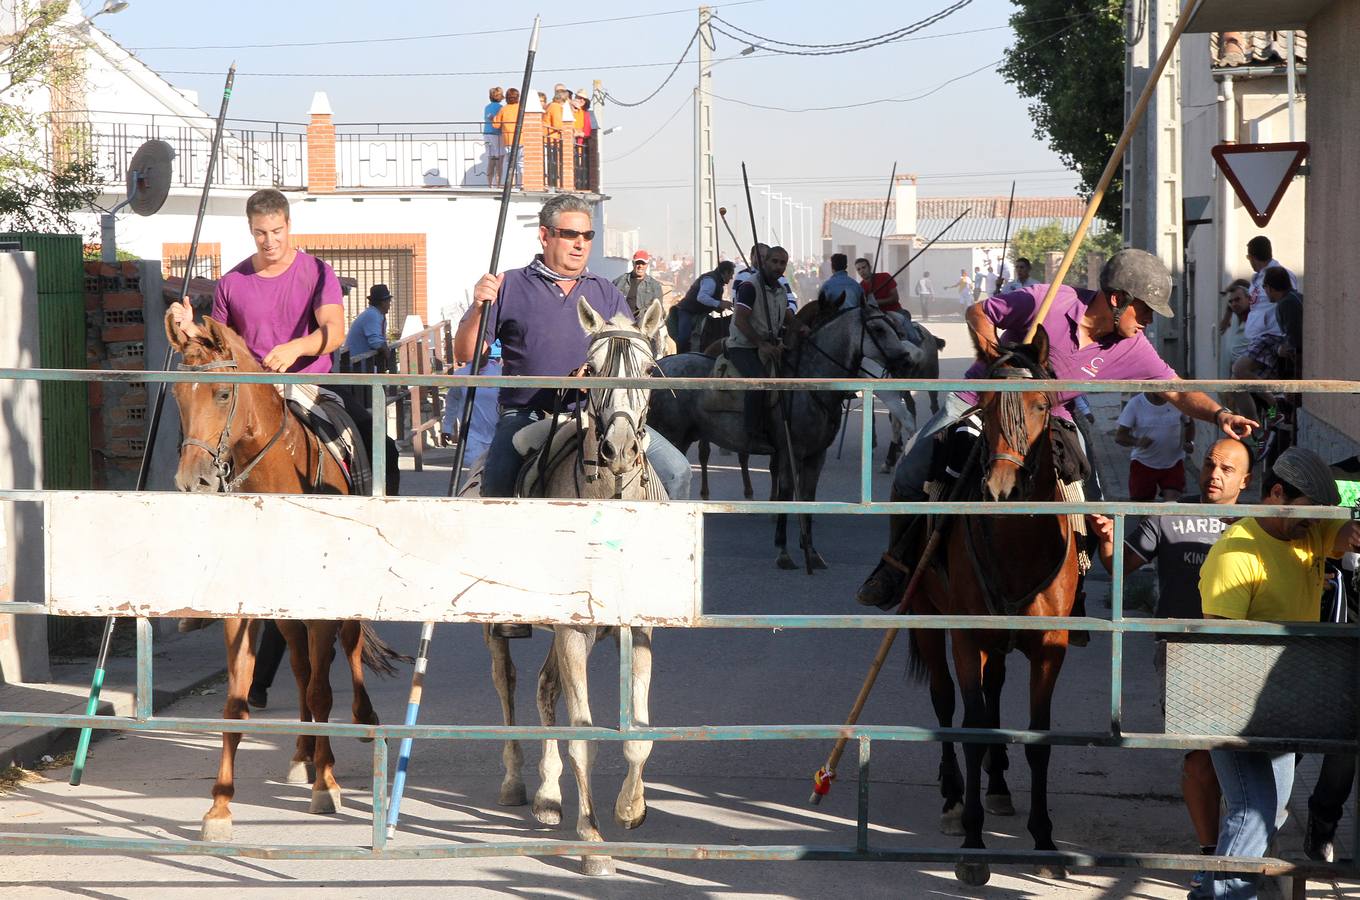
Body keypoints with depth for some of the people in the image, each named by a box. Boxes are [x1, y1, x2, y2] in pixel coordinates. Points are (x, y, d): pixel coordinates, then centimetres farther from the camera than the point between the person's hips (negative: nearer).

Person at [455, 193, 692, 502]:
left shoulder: (607, 294, 18)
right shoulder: (510, 286, 8)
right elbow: (465, 352, 5)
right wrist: (479, 308, -15)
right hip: (526, 415, -3)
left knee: (675, 470, -9)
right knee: (497, 481, -32)